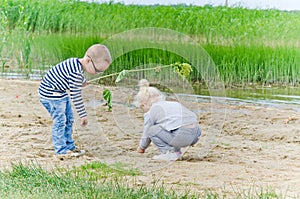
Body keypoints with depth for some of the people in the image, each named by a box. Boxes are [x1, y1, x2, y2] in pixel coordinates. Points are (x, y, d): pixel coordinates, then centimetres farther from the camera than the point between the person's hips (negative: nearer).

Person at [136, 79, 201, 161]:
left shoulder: (150, 113, 11)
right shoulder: (174, 104, 32)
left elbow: (146, 135, 20)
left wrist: (141, 147, 43)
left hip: (181, 136, -8)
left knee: (151, 130, 7)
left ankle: (169, 152, 1)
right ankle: (176, 150, 21)